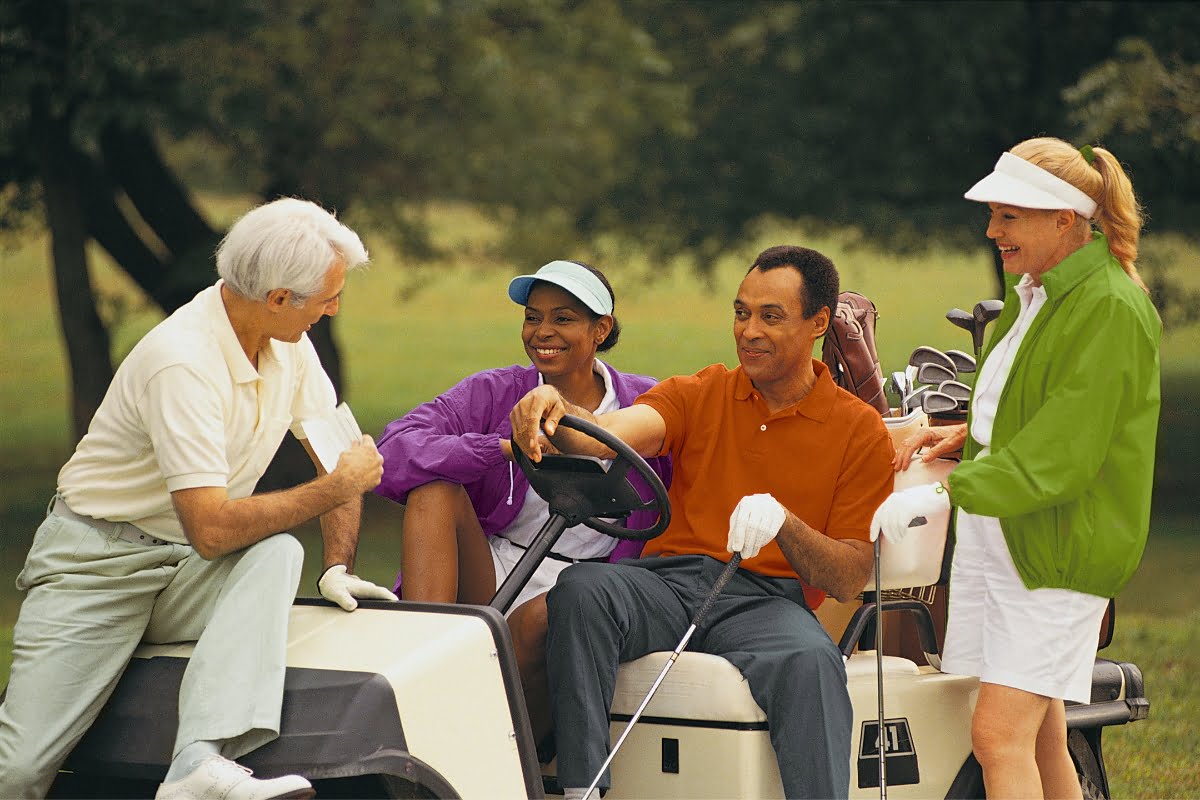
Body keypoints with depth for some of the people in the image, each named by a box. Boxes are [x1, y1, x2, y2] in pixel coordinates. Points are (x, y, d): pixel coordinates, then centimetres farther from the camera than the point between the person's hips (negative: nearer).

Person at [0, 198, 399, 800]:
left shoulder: (288, 342, 1)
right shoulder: (182, 363, -24)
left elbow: (340, 456, 13)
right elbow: (211, 529, -28)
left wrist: (338, 567, -3)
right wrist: (335, 489, -19)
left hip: (193, 573, 6)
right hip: (98, 565, -6)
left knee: (277, 553, -30)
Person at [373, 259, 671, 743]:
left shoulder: (647, 407, 4)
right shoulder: (493, 394, 3)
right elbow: (393, 454, -13)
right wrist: (508, 447, -24)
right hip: (485, 577, 3)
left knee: (542, 618, -36)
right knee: (437, 488, -21)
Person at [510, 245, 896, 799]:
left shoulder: (861, 431, 8)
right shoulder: (699, 395, 14)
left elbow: (850, 580, 2)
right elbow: (613, 434, -6)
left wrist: (783, 523, -17)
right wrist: (554, 411, -30)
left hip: (766, 602, -2)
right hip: (668, 583, 2)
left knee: (811, 663, -37)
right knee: (579, 588, -30)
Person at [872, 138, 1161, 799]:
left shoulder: (1110, 310, -17)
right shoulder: (1034, 289, 13)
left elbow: (1063, 451, -24)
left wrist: (942, 493, -30)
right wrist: (969, 435, 11)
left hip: (1056, 546, -9)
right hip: (993, 533, 9)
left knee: (999, 736, -16)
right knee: (1038, 738, 11)